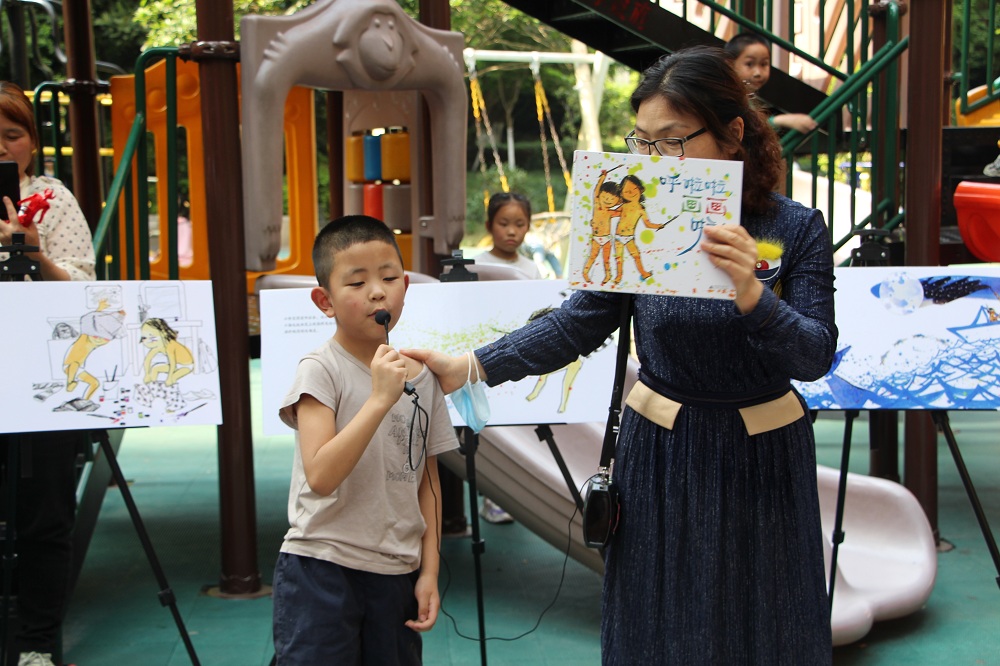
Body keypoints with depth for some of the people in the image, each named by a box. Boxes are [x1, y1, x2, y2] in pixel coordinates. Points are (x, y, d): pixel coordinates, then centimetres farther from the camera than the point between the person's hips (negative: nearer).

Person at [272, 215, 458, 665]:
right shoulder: (320, 370, -10)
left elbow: (427, 483, 10)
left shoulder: (421, 377, 5)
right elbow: (321, 477, -23)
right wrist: (380, 399, -27)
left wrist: (429, 572, 5)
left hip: (396, 576, 5)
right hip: (321, 573, -4)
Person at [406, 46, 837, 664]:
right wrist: (472, 367, -14)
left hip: (761, 458, -1)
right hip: (662, 453, 1)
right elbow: (576, 325, -5)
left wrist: (752, 294, -33)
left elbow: (816, 357, -15)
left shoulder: (797, 229, -9)